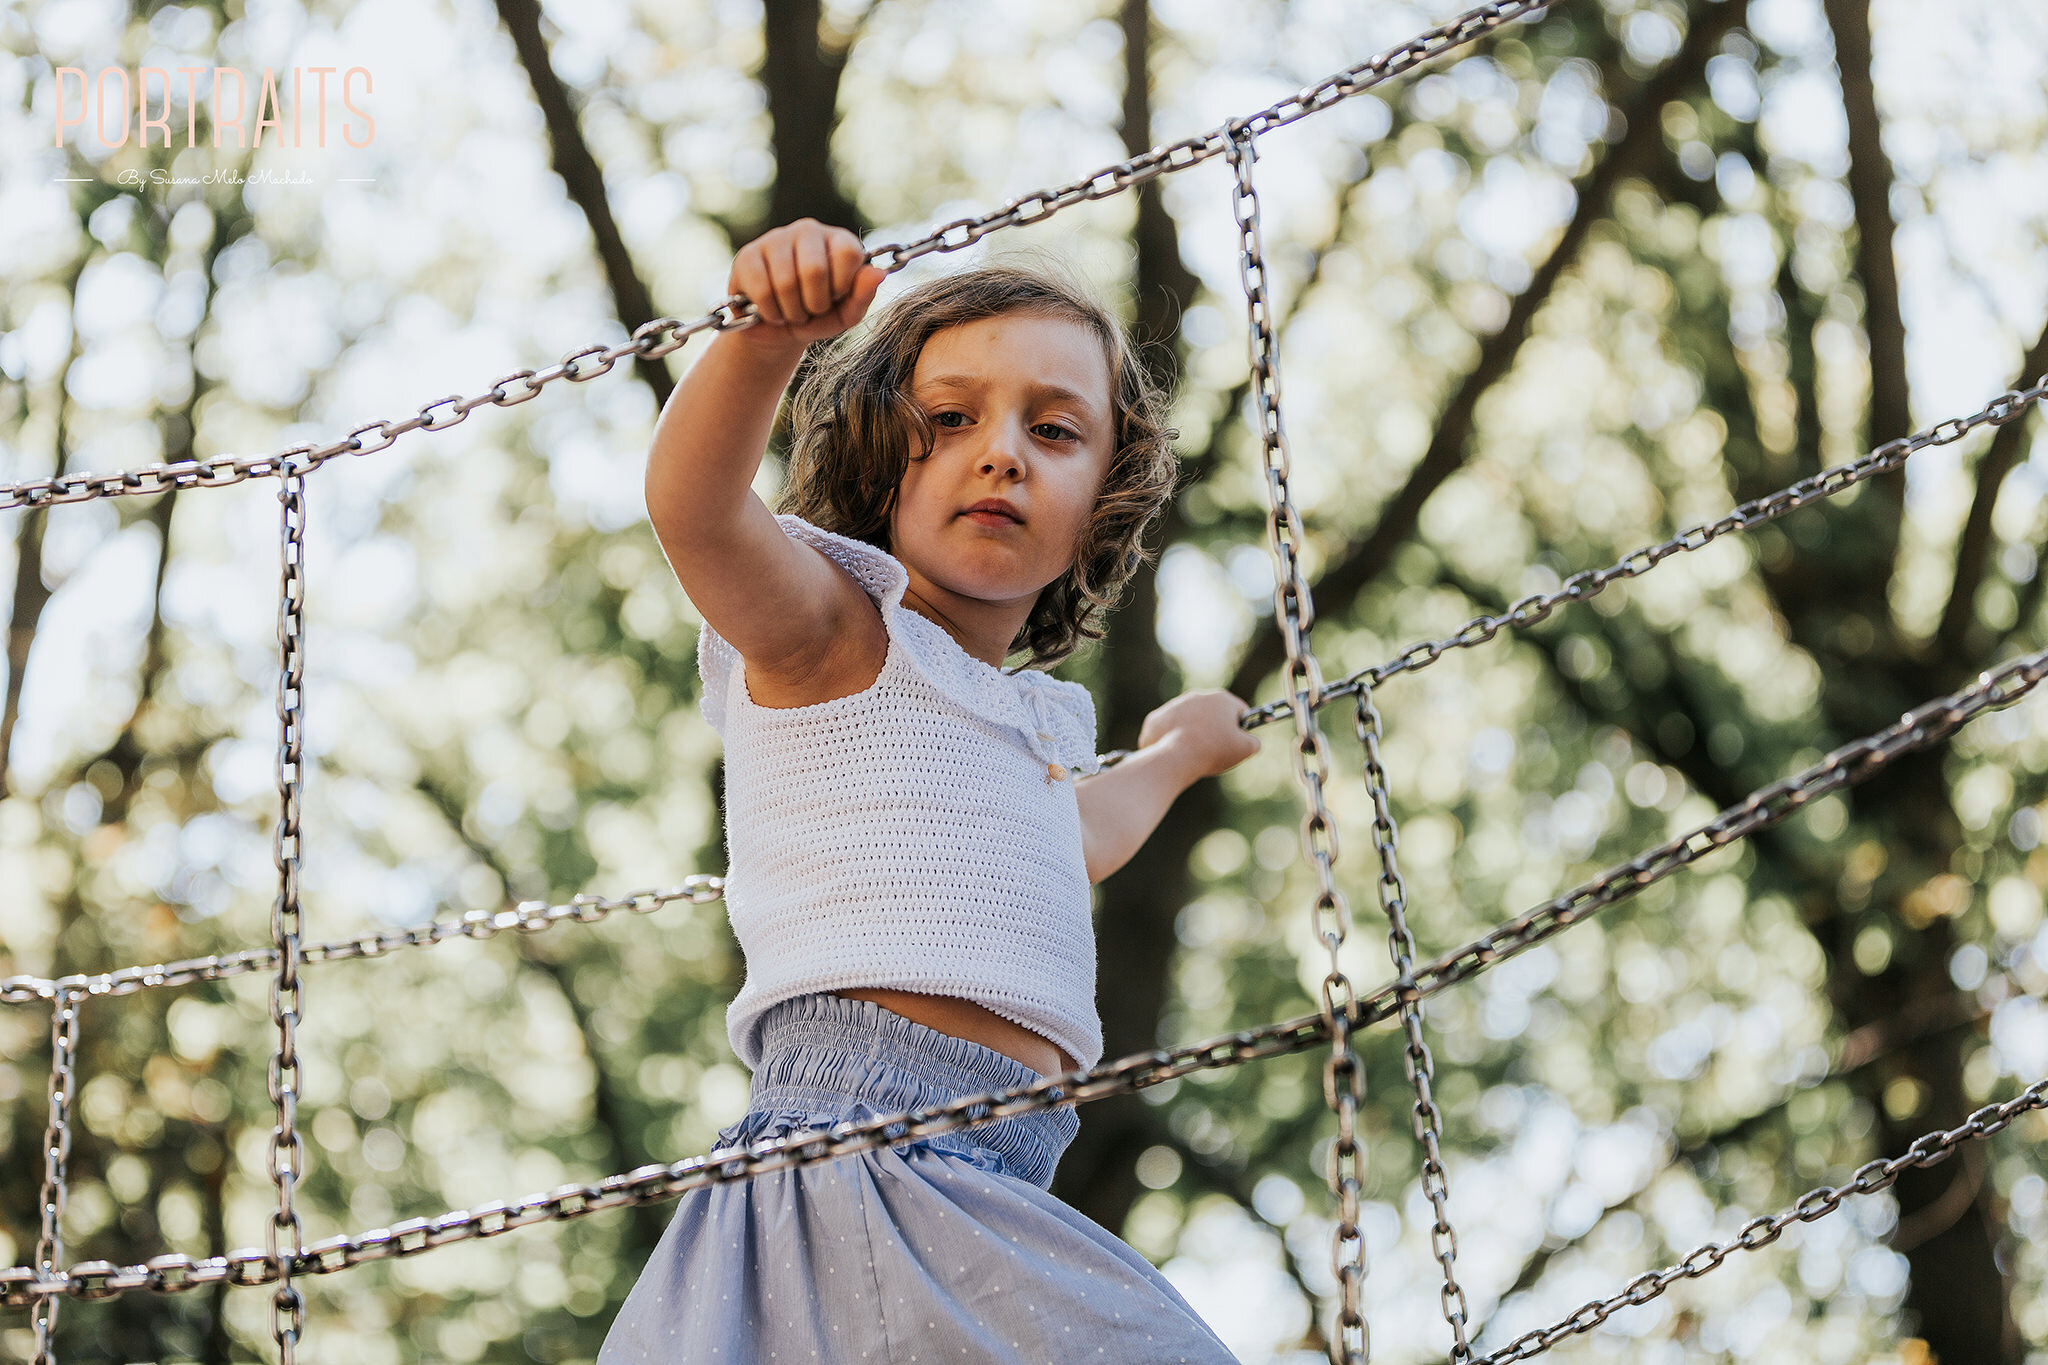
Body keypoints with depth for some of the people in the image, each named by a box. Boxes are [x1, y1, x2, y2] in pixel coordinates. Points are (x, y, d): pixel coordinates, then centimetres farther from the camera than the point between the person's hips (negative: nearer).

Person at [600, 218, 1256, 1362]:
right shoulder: (837, 628, 5)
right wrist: (772, 332, -34)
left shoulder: (1037, 724, 27)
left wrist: (1176, 752, 66)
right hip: (860, 1169, -8)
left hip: (995, 1202, 8)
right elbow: (694, 506, -18)